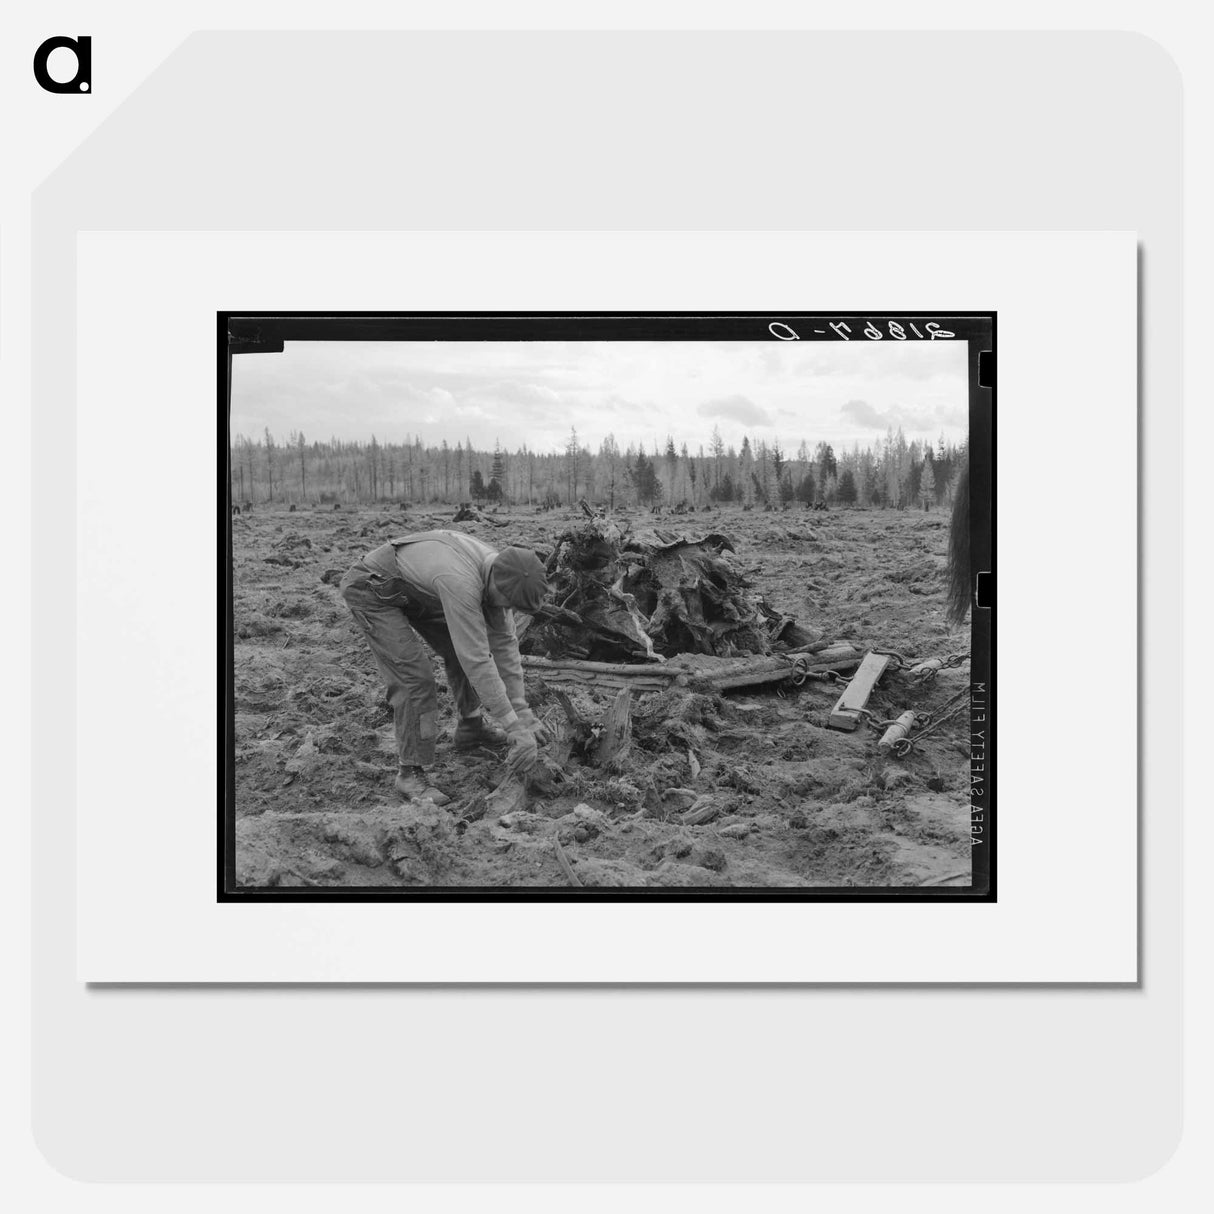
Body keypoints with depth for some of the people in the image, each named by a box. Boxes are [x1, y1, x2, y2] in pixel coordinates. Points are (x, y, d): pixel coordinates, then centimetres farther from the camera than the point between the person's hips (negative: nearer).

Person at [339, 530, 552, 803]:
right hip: (370, 591, -9)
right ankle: (411, 773, -7)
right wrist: (514, 726, -33)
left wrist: (522, 711, -6)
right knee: (415, 675, -17)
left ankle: (471, 729, 30)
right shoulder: (460, 583, -40)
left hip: (414, 589, 9)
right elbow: (478, 662, -38)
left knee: (461, 650, 10)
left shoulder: (499, 569, -14)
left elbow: (504, 643, -5)